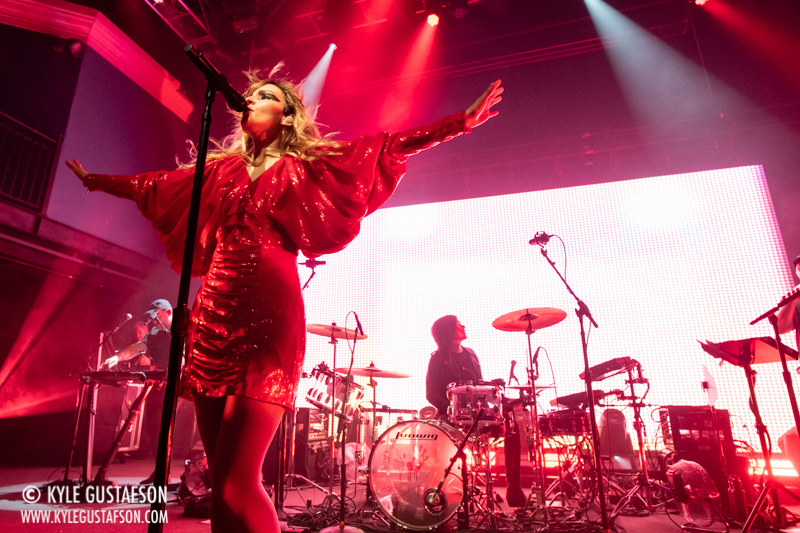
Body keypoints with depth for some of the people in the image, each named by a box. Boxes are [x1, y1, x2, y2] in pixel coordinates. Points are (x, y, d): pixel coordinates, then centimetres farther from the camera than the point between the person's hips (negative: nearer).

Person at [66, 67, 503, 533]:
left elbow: (388, 147, -1)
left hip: (267, 323, -5)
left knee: (236, 485, -10)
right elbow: (153, 184, 35)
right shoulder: (223, 167, 22)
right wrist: (97, 180, 47)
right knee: (224, 482, 8)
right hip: (213, 320, 5)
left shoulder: (306, 165, 8)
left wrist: (462, 121, -7)